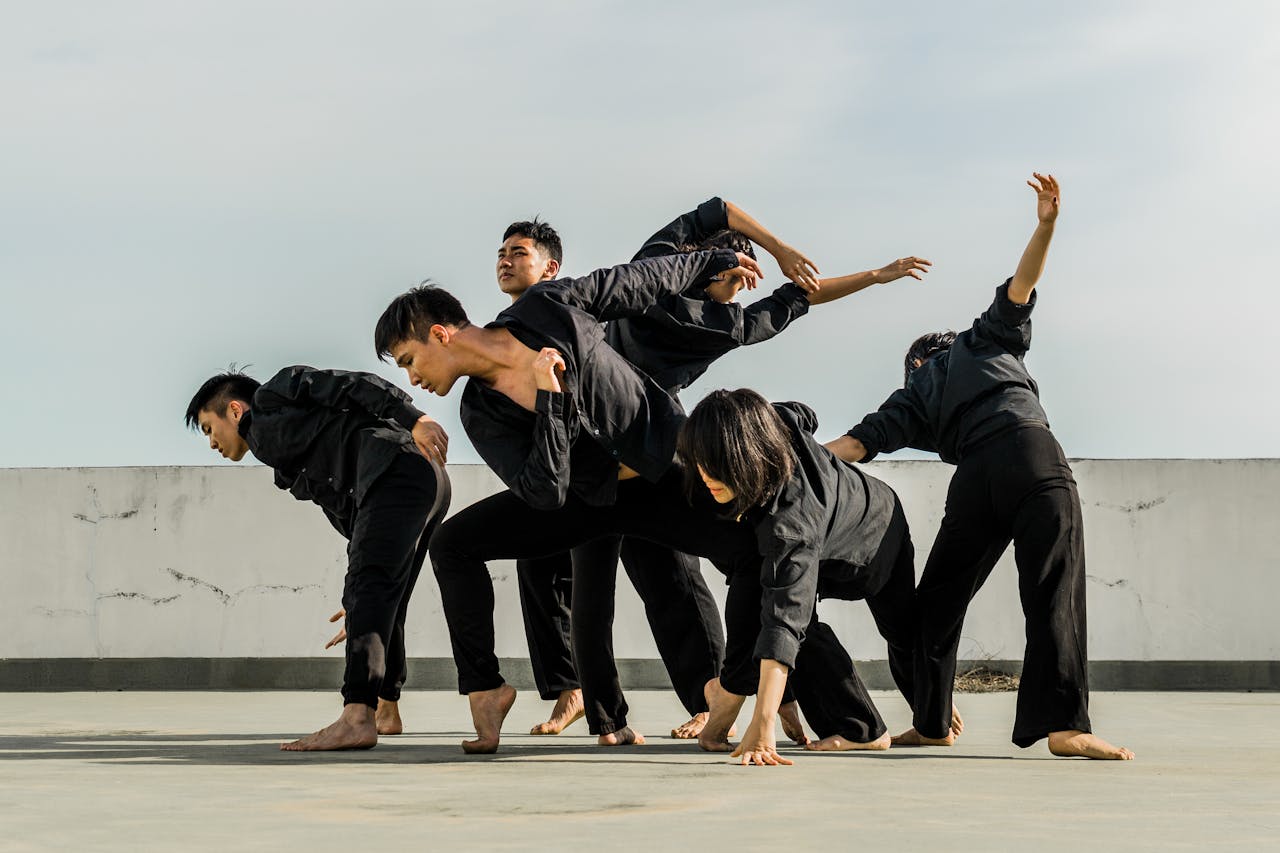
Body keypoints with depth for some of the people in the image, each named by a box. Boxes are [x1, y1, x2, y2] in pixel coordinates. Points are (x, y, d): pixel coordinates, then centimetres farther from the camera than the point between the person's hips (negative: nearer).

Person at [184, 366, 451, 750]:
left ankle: (356, 718, -40)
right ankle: (386, 709, 44)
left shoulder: (274, 395, 13)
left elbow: (354, 386, -2)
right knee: (383, 604, 25)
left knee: (368, 587, -24)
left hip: (398, 469, -10)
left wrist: (414, 420, -17)